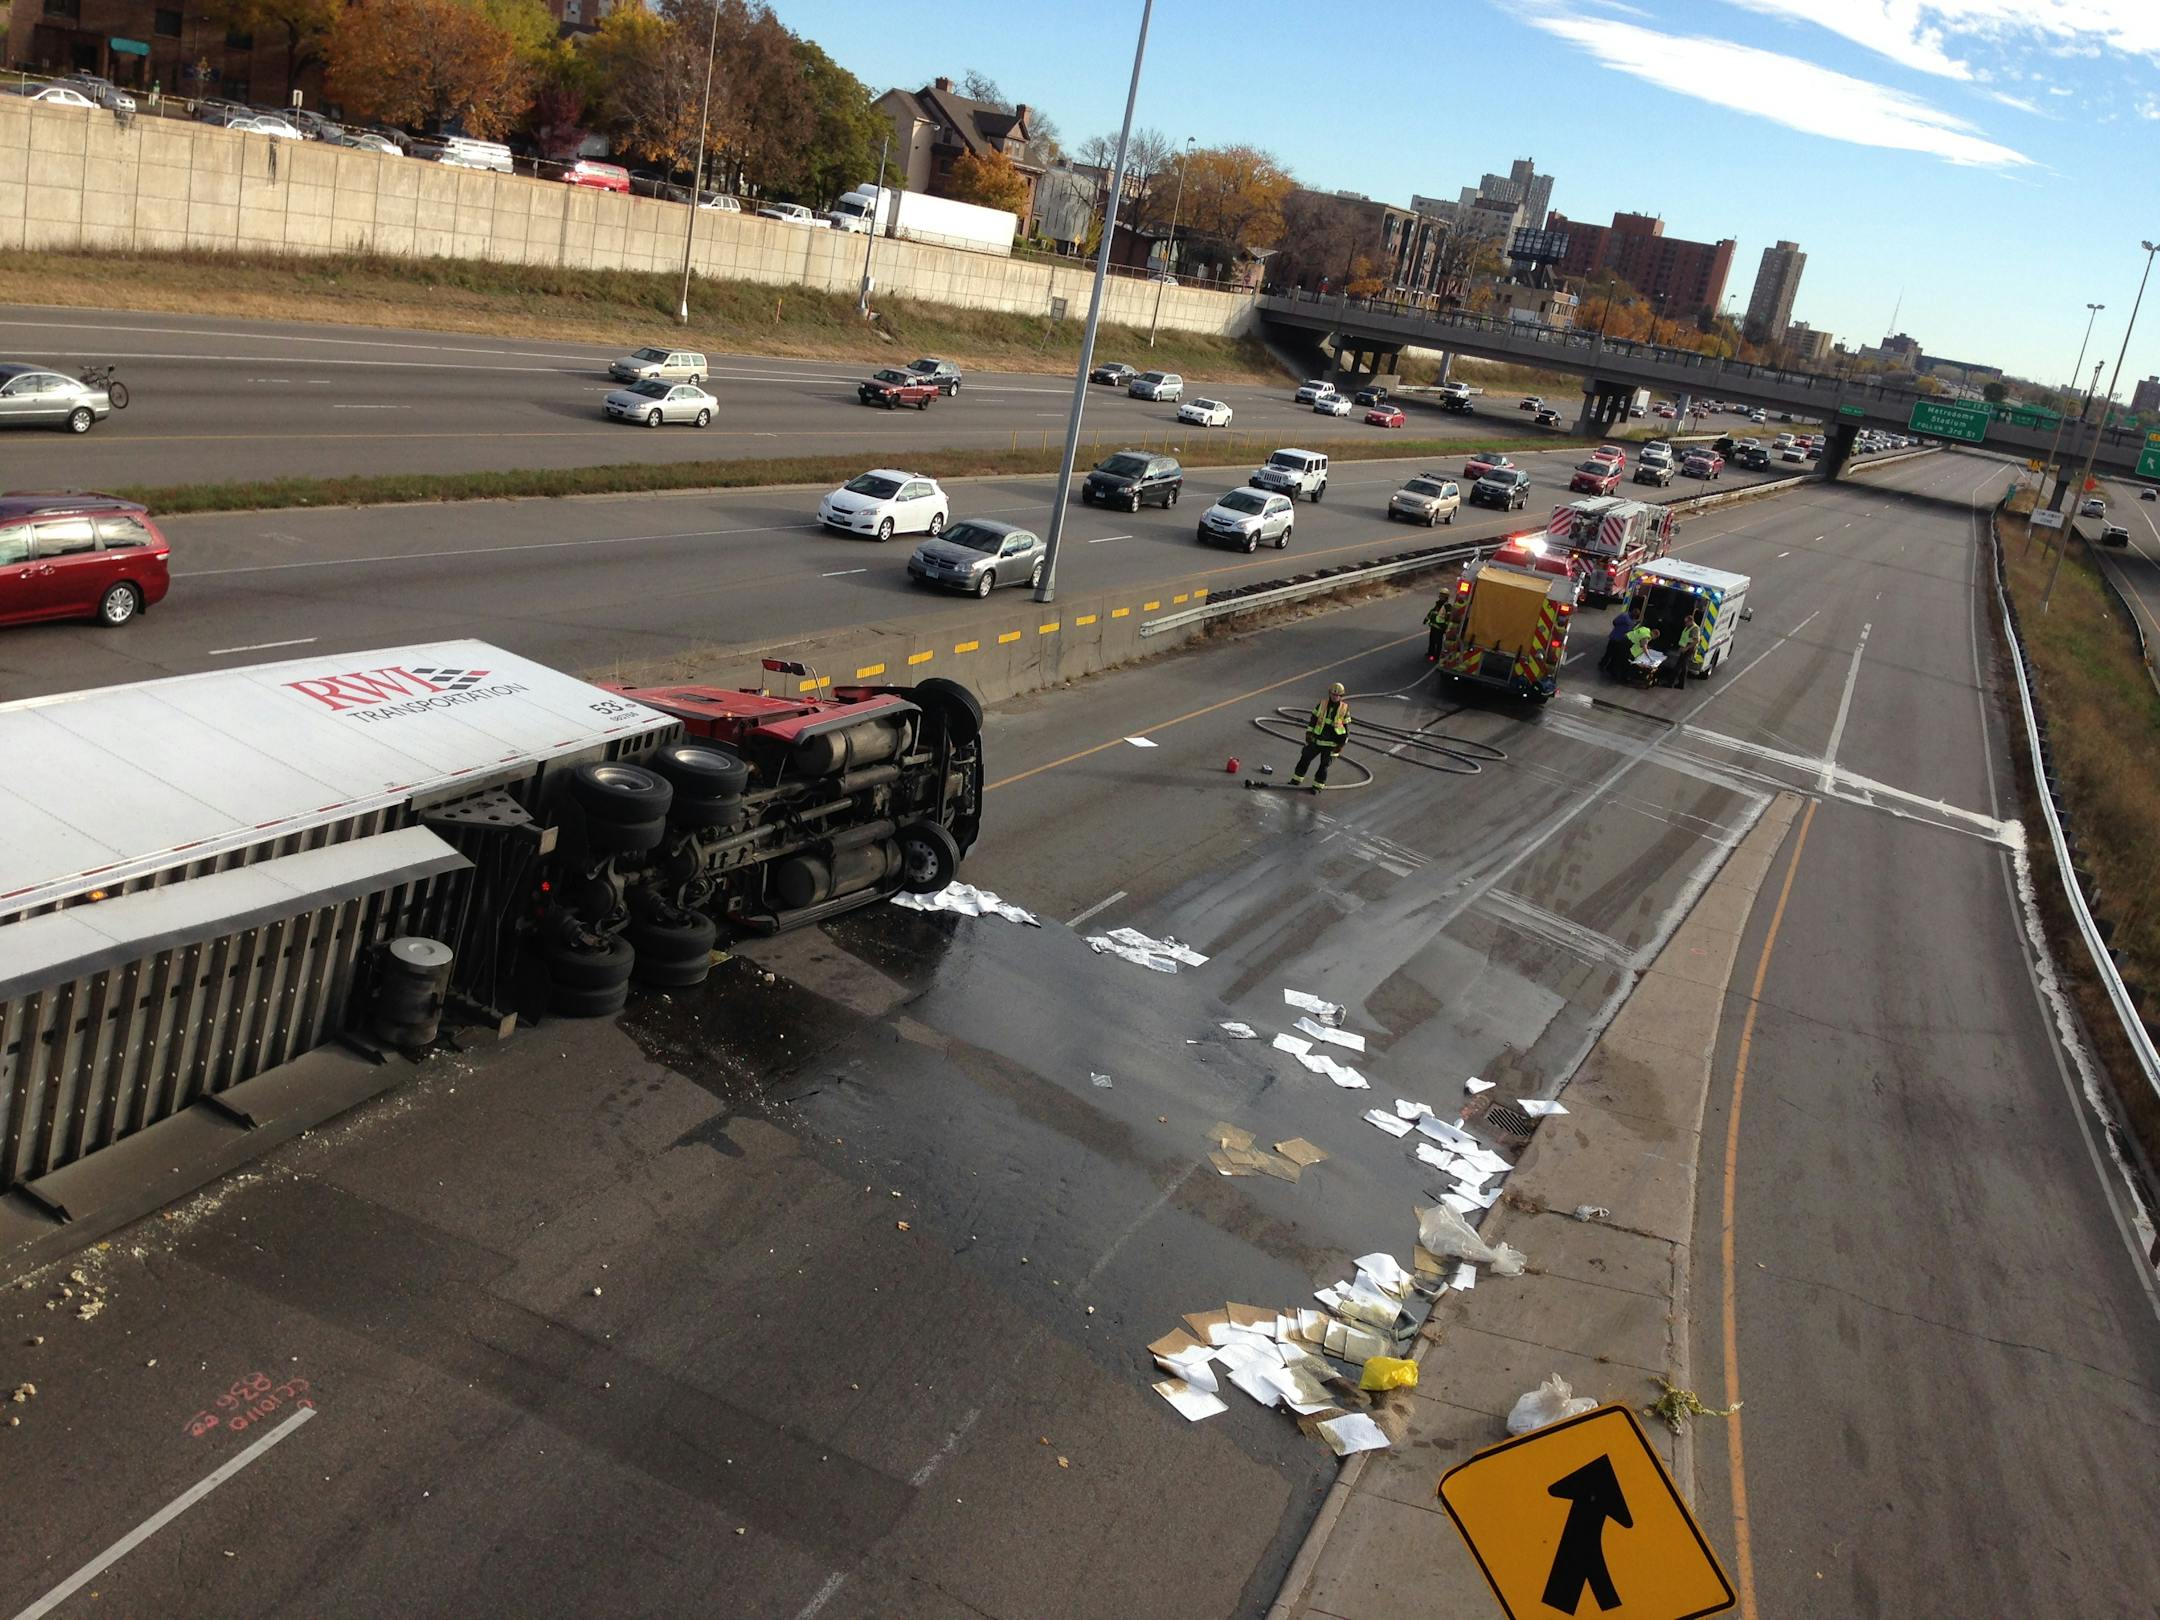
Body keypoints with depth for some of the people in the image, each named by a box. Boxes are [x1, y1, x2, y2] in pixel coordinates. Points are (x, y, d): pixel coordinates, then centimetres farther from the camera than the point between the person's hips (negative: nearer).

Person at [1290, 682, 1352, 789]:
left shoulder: (1345, 709, -3)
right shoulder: (1322, 704, 0)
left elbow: (1346, 727, 2)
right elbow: (1313, 719, 7)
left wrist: (1342, 743, 0)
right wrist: (1309, 732, 0)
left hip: (1331, 743, -2)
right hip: (1316, 740, 2)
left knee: (1324, 765, 2)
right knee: (1305, 758, 9)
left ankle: (1318, 785, 14)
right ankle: (1296, 780, 22)